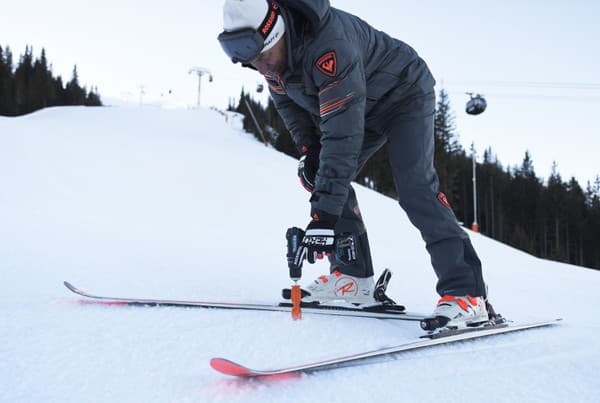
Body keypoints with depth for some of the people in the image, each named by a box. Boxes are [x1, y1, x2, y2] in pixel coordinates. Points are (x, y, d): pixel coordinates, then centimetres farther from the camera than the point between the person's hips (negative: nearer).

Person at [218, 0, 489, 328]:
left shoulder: (330, 45, -40)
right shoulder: (270, 55, -14)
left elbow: (342, 135, -44)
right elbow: (287, 101, 6)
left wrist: (324, 215, -46)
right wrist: (307, 149, -9)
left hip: (405, 94, -8)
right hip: (362, 109, 8)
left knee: (415, 188, -23)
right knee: (327, 178, -3)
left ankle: (466, 294, -22)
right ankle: (353, 278, 1)